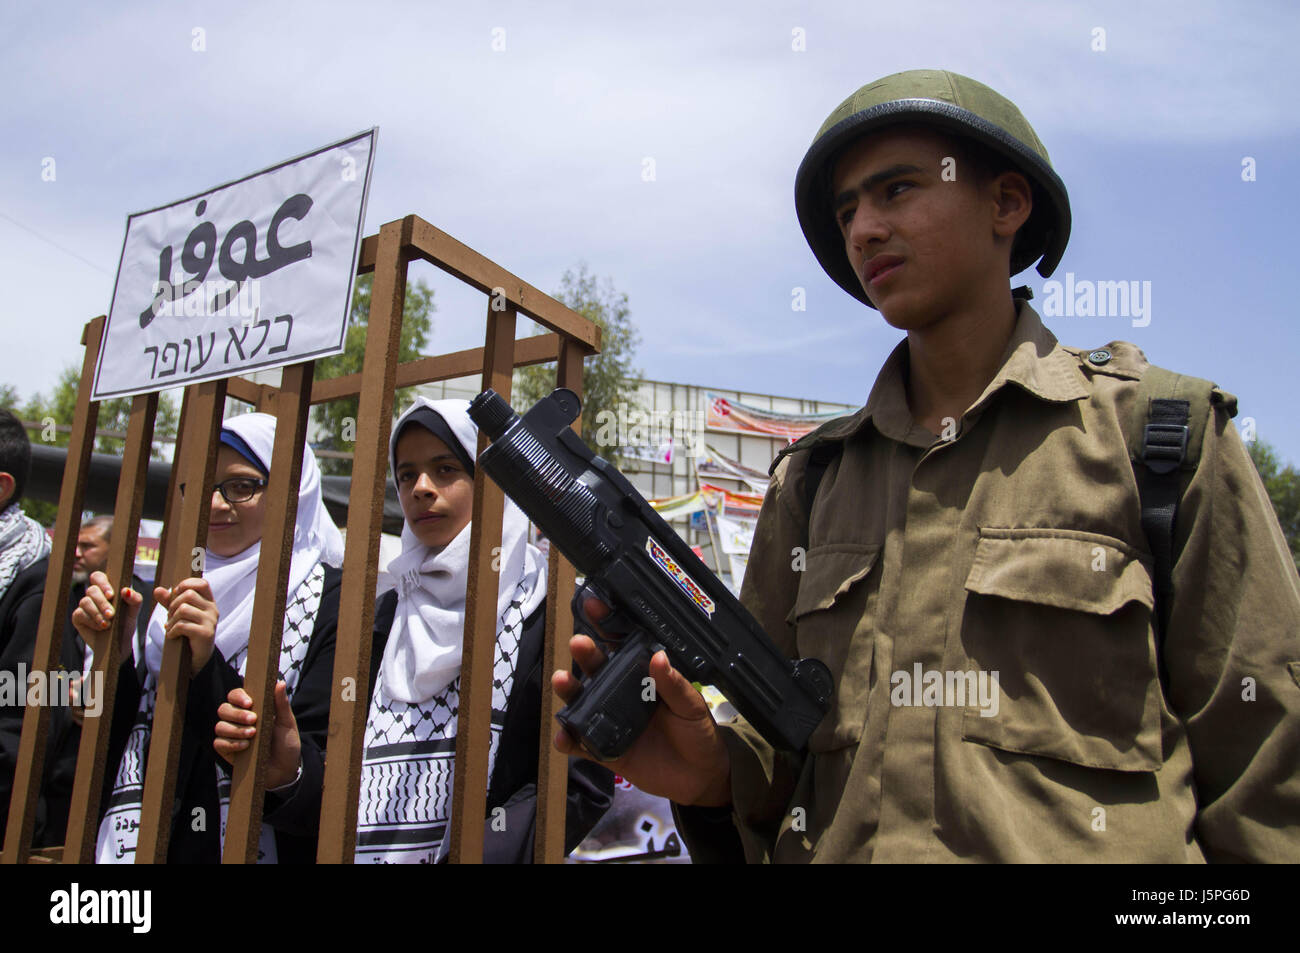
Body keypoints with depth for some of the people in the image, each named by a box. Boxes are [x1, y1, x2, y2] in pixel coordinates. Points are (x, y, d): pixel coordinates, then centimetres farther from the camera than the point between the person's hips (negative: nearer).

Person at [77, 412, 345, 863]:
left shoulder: (329, 599, -14)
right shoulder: (176, 597, 5)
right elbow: (120, 751, 5)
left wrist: (208, 669, -27)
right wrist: (112, 659, -10)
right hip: (144, 847, 6)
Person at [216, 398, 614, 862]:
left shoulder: (548, 606, -4)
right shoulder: (388, 614, 12)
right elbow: (360, 782, 13)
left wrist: (468, 854, -18)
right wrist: (292, 774, -5)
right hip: (369, 855, 3)